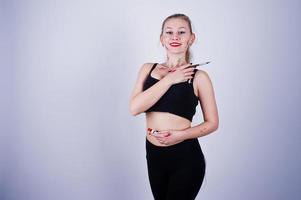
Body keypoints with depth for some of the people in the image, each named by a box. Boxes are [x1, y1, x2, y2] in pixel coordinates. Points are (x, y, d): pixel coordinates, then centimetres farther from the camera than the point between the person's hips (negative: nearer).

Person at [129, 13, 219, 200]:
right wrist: (169, 79, -15)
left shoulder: (198, 76, -6)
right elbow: (135, 107, -11)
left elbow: (212, 123, -2)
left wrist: (181, 135, -17)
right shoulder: (148, 69, 3)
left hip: (186, 158, -4)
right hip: (154, 155, 4)